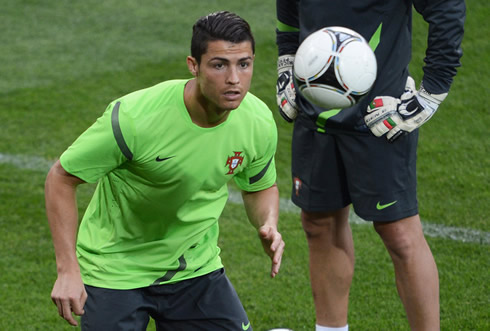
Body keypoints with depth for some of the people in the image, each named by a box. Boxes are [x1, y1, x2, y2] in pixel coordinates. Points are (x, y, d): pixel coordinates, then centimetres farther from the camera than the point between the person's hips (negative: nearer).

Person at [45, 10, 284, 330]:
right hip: (115, 270, -4)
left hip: (196, 267, 4)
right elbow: (61, 178, -18)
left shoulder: (259, 122, -13)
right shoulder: (135, 118, -28)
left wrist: (269, 226, -14)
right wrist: (68, 270, -23)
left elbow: (260, 187, 9)